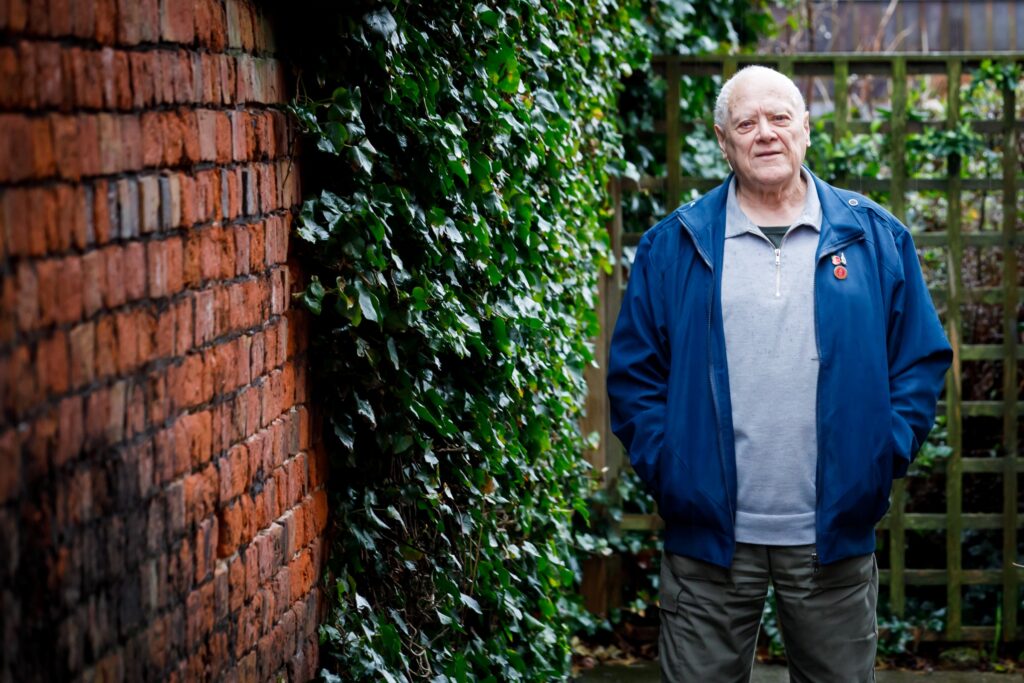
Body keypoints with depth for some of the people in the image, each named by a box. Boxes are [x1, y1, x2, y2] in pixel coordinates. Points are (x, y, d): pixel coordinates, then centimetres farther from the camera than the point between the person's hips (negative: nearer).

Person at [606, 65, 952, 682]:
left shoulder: (876, 237, 6)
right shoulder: (674, 245, 5)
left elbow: (923, 359, 8)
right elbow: (634, 370, 6)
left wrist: (886, 455, -3)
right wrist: (662, 464, -4)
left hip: (835, 538, 1)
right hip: (708, 533, 0)